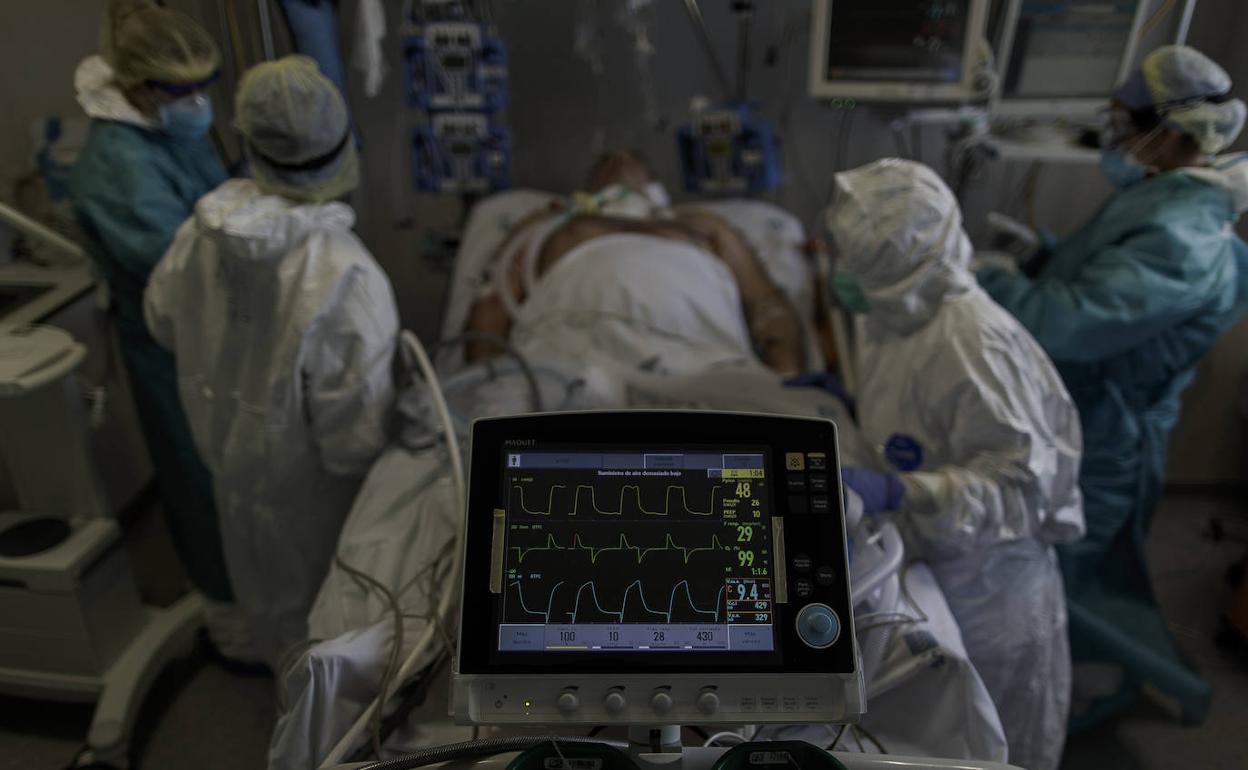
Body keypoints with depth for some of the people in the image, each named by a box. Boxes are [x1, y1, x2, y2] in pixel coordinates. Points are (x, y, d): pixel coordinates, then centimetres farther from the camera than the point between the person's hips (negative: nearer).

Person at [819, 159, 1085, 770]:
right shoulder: (891, 314, -1)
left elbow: (1023, 481, -29)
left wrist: (893, 491, -38)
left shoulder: (973, 343, -28)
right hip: (924, 563, 7)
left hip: (984, 577, -7)